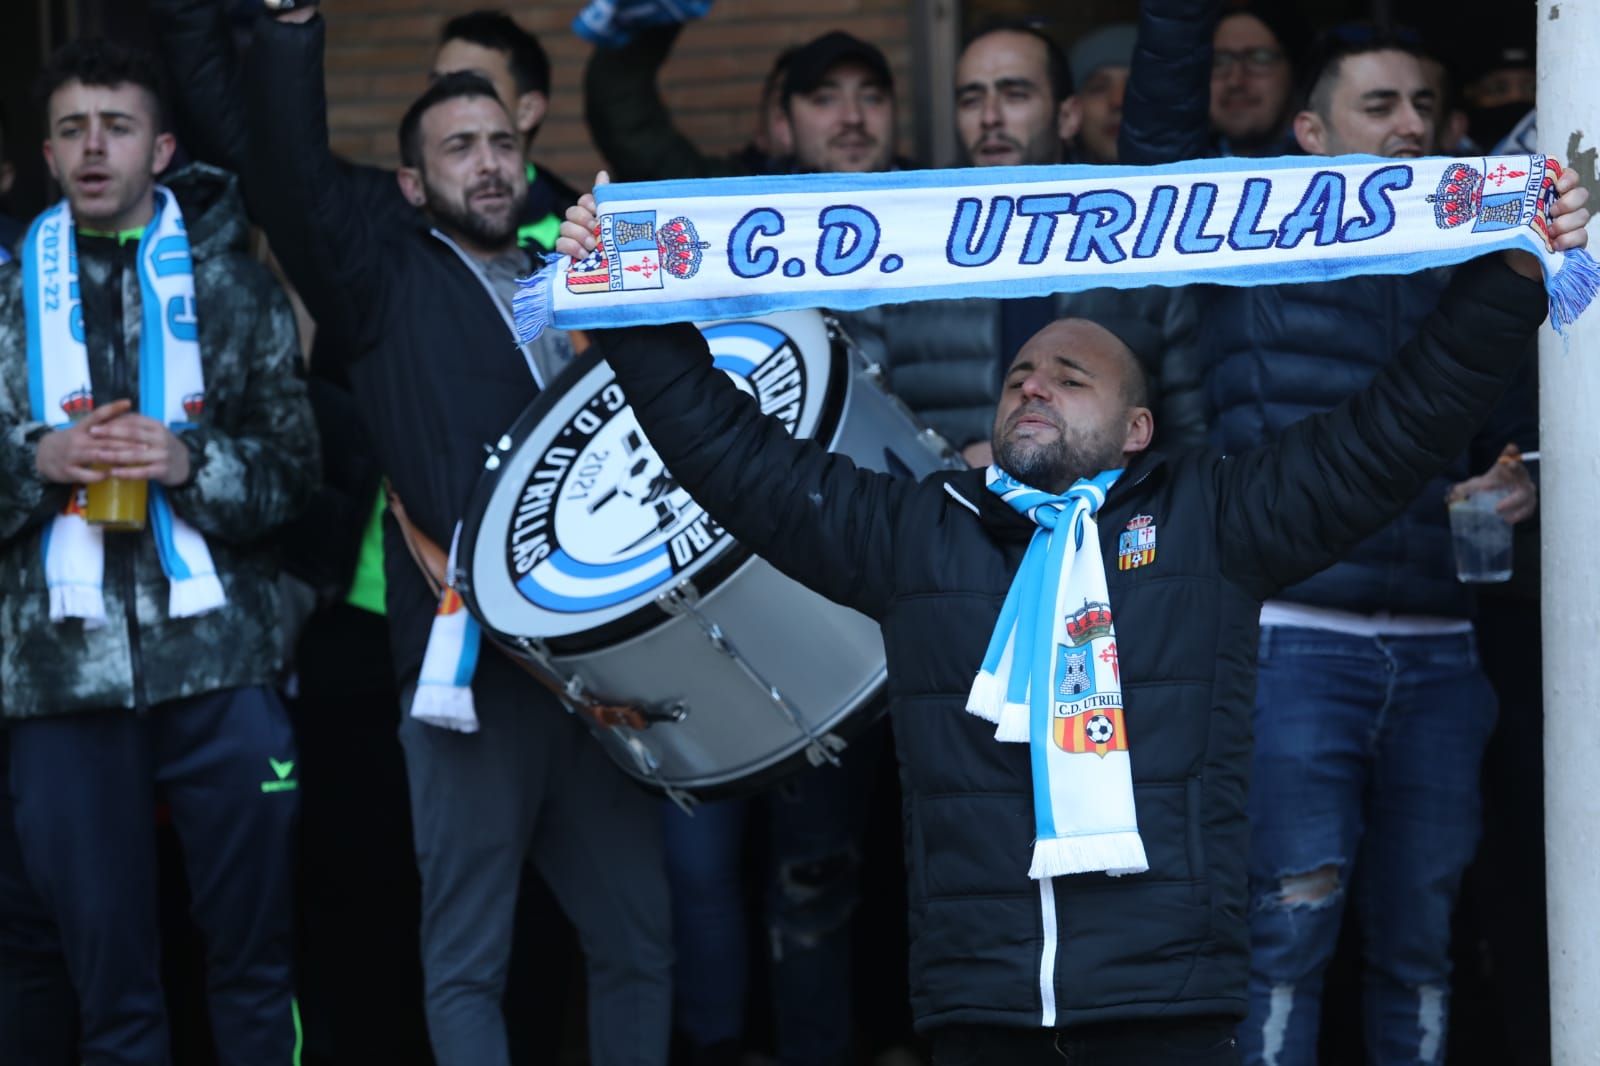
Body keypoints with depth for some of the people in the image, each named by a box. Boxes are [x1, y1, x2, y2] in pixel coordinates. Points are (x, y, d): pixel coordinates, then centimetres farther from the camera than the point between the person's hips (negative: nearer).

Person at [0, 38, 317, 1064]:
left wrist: (192, 461, -12)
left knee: (257, 951, 2)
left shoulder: (233, 288, 8)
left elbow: (294, 468, 5)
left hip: (218, 660, -1)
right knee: (107, 966, 4)